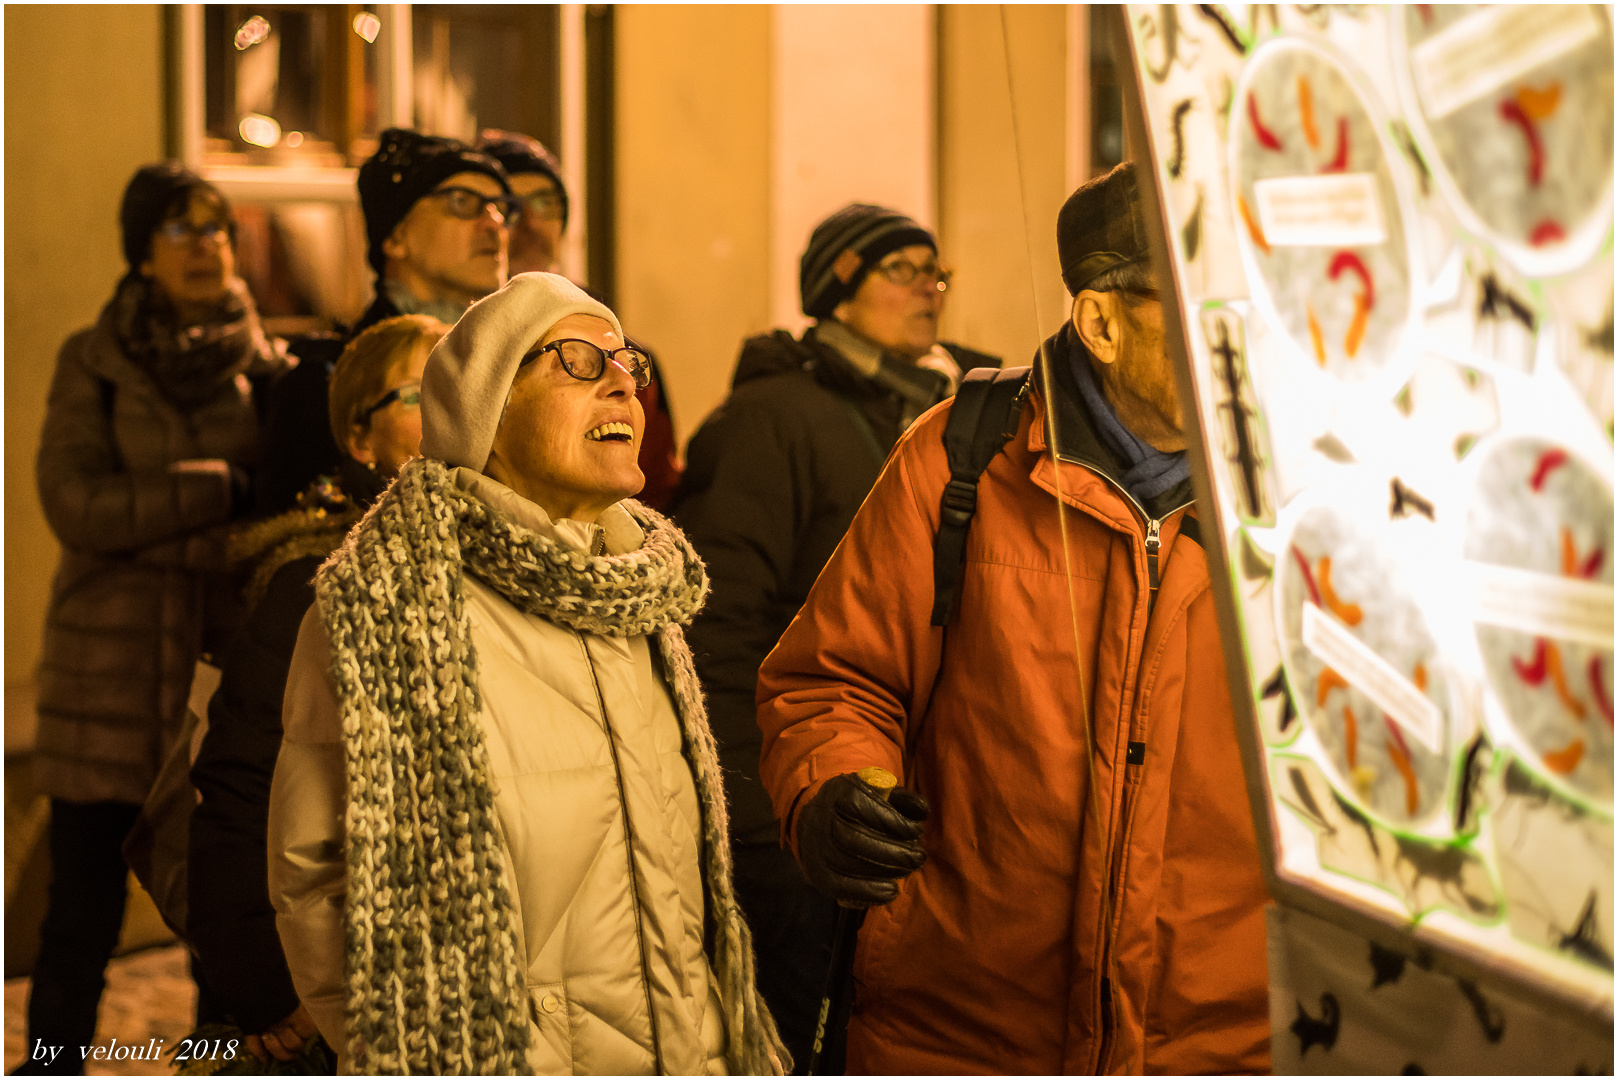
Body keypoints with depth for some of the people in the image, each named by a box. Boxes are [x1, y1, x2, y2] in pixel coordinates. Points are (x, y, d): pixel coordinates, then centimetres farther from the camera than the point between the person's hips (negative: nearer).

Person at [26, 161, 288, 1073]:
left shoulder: (270, 367, 7)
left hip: (228, 670, 1)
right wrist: (229, 487, -16)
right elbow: (80, 508, -9)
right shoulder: (93, 362, 3)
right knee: (82, 917, 3)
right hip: (110, 678, -1)